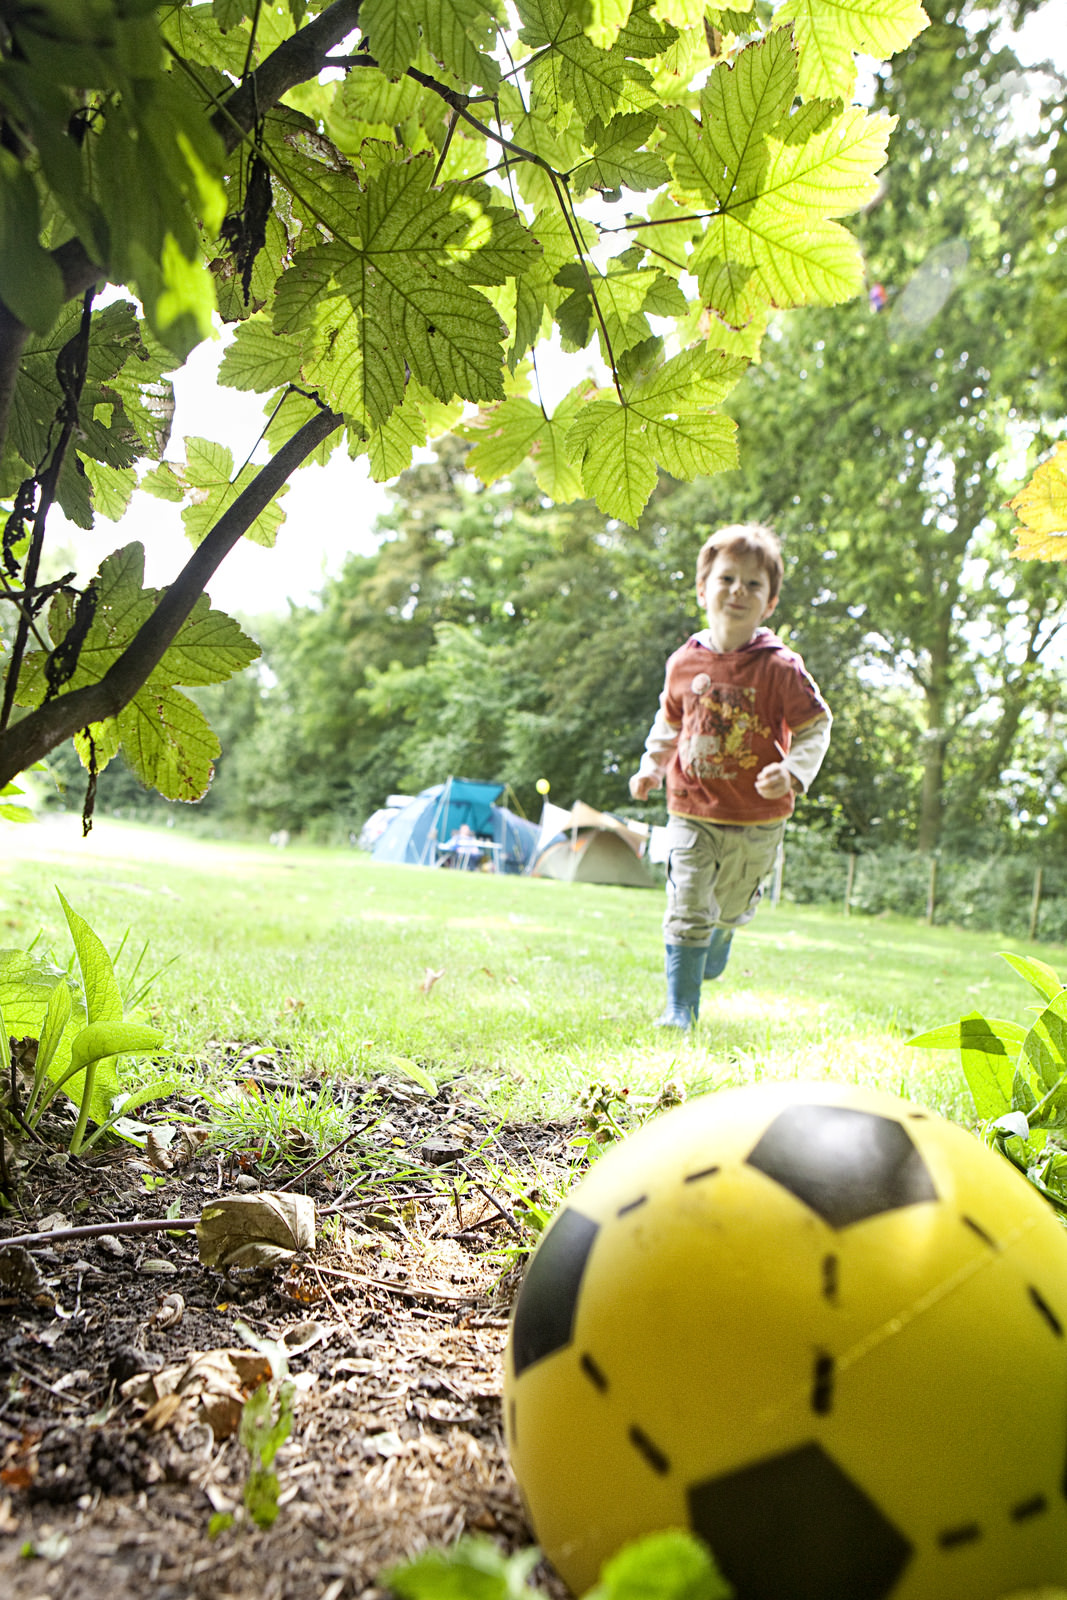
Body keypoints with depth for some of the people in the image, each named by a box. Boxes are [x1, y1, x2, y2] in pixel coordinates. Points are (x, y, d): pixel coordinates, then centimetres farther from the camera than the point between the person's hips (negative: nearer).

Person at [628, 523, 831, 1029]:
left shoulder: (780, 668, -12)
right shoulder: (685, 663, -2)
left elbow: (816, 727, -7)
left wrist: (793, 772, -24)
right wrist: (651, 766, 7)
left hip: (757, 819, -1)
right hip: (692, 810, 1)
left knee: (732, 906, 19)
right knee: (687, 908, -5)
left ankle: (715, 948, 54)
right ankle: (680, 1010, 6)